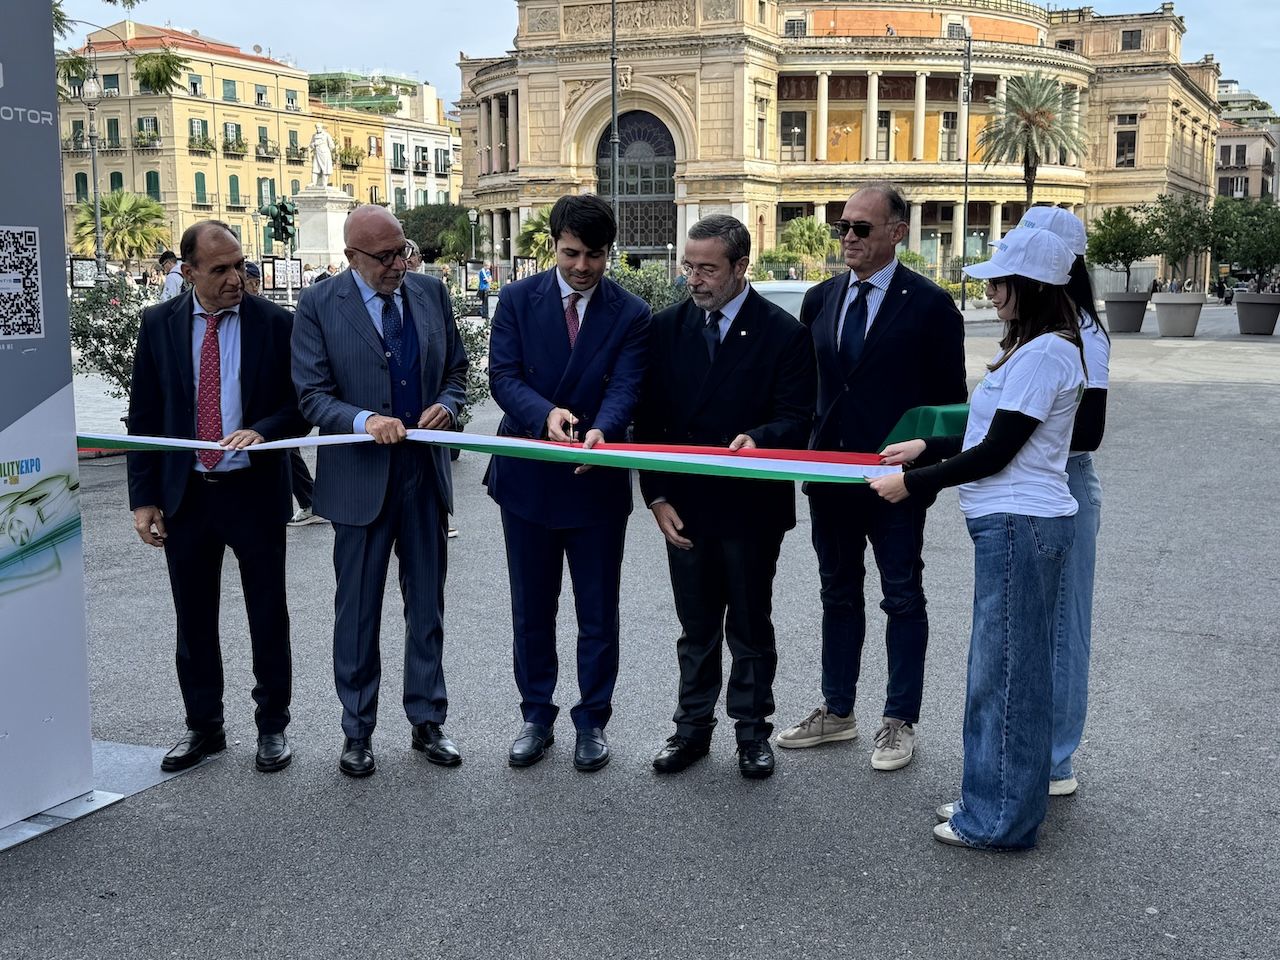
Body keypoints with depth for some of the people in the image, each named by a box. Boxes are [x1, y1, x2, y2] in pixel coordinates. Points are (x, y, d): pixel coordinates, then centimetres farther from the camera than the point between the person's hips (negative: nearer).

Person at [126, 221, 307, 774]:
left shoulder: (273, 323, -5)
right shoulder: (159, 324, 2)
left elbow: (301, 405, -2)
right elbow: (144, 417, 4)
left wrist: (262, 431, -22)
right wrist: (143, 498, -1)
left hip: (255, 493, -2)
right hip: (186, 495, 2)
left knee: (268, 618, 8)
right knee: (194, 620, 12)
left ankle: (272, 726, 24)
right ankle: (203, 727, 28)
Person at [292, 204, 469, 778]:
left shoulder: (430, 292, 5)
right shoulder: (319, 305, -6)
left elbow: (456, 368, 13)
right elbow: (312, 393, -9)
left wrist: (446, 404, -8)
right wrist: (363, 420, -26)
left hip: (424, 472, 3)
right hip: (360, 477, -3)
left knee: (427, 604, 12)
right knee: (357, 611, 7)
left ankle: (427, 721, 26)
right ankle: (357, 731, 22)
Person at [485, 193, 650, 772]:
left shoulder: (630, 314, -3)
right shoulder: (518, 300, -1)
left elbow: (625, 389, -13)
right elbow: (503, 376, -9)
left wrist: (599, 431, -35)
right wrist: (546, 414, -29)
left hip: (597, 481, -1)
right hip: (527, 478, 1)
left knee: (598, 614, 9)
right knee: (531, 610, 14)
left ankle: (592, 721, 26)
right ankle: (537, 717, 29)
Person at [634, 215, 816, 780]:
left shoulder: (783, 333, -7)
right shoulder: (667, 328, 2)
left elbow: (797, 420, -10)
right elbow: (648, 420, 4)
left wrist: (758, 439, -31)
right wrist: (657, 495, -4)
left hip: (751, 506, -3)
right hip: (684, 506, 3)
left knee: (750, 628, 12)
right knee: (696, 629, 14)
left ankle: (751, 730, 26)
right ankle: (692, 727, 27)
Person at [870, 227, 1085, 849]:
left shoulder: (1045, 354, -16)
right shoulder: (1032, 348, 15)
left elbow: (998, 451, -17)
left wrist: (912, 484, -11)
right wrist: (927, 448, 14)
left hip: (1019, 524, -10)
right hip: (1012, 522, 10)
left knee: (1006, 668, -1)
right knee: (1005, 666, 16)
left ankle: (1003, 819, 10)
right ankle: (993, 800, 27)